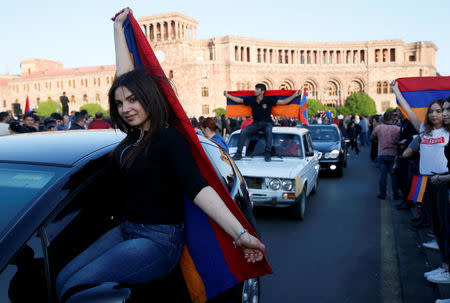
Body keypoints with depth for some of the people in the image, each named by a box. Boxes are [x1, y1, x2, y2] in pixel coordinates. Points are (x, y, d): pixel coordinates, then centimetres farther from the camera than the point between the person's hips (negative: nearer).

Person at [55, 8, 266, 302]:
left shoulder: (170, 138, -15)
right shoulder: (135, 133, 6)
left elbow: (198, 188, -26)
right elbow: (126, 76, 15)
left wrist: (240, 234, -37)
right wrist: (118, 27, 23)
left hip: (158, 241, -8)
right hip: (127, 230, 8)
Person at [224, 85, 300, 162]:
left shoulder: (268, 100, -7)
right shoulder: (251, 100, 2)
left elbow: (283, 102, -7)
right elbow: (239, 100, 12)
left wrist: (294, 95, -13)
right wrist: (227, 95, 11)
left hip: (267, 123, -3)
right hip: (256, 123, 3)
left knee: (268, 130, -38)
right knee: (243, 131, -20)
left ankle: (268, 153, -34)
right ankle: (238, 153, -14)